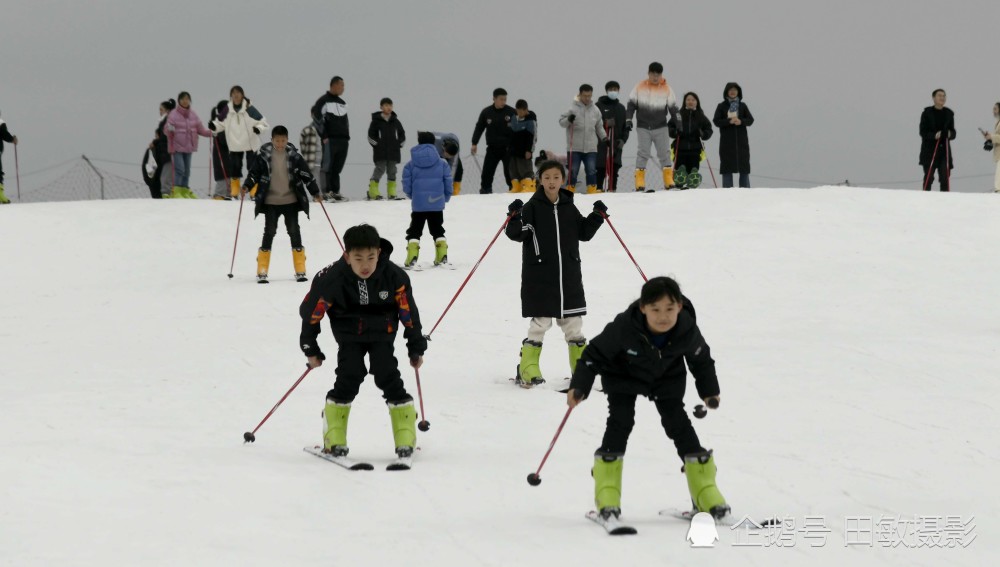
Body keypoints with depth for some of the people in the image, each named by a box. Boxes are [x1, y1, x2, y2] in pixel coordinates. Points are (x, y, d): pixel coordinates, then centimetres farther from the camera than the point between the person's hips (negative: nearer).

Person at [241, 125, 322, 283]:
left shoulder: (293, 155, 0)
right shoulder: (263, 154, -4)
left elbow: (305, 173, 4)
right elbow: (254, 172, 0)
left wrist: (315, 192, 1)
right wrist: (247, 186, -17)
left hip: (291, 200, 1)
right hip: (270, 201, -1)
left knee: (294, 232, 2)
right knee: (269, 232, -3)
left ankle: (300, 270, 9)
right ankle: (262, 272, 2)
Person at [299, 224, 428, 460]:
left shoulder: (393, 276, -19)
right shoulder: (332, 279, -23)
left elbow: (408, 312, -5)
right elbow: (311, 310, -8)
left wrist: (416, 348, 2)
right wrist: (310, 348, -1)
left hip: (382, 333, 1)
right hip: (349, 334, -1)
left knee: (388, 376, -13)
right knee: (349, 378, -16)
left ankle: (405, 438, -2)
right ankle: (334, 438, -3)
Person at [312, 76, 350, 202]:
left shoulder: (342, 103, 20)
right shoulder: (324, 101, -3)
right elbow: (317, 117, -10)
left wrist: (347, 136, 18)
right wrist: (324, 136, -14)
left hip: (343, 140, 7)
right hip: (330, 140, -7)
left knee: (337, 168, 8)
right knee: (327, 167, -8)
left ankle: (335, 192, 11)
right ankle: (326, 192, -8)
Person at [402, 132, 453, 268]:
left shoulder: (411, 165, -3)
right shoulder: (442, 163, -2)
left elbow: (406, 187, -1)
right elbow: (448, 184, 0)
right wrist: (446, 198, 18)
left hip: (418, 205, -1)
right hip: (437, 204, 1)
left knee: (414, 231, 8)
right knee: (437, 231, 16)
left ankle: (412, 257, -6)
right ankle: (442, 255, 6)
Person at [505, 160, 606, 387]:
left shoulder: (569, 208, 9)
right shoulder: (533, 207, -5)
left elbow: (583, 233, 17)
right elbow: (517, 234, -11)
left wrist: (597, 217, 3)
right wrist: (514, 217, -29)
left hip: (569, 275, 4)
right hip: (539, 277, -4)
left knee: (573, 322, 10)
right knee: (541, 322, -6)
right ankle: (527, 370, 2)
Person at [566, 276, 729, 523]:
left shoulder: (687, 330, -30)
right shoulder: (624, 327, -38)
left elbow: (702, 360, -7)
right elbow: (596, 353, -24)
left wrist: (710, 392, 2)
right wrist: (579, 386, -30)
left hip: (667, 379, 2)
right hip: (624, 376, -2)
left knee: (678, 424, -5)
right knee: (620, 423, -16)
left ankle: (705, 492, 5)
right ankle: (607, 495, -9)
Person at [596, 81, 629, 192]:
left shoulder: (621, 108, 18)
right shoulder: (599, 106, 3)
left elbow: (626, 126, 18)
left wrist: (623, 139, 3)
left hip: (617, 144, 4)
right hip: (601, 143, -4)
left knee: (614, 168, -2)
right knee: (601, 169, -7)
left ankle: (613, 189, 2)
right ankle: (598, 189, -2)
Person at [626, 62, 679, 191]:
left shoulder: (666, 89, 2)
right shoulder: (640, 87, 0)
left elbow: (673, 108, 6)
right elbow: (631, 104, 6)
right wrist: (628, 120, -2)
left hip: (661, 127, 1)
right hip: (643, 128, -1)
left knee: (664, 153, -2)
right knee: (643, 153, -5)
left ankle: (668, 180, 1)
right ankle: (639, 182, -5)